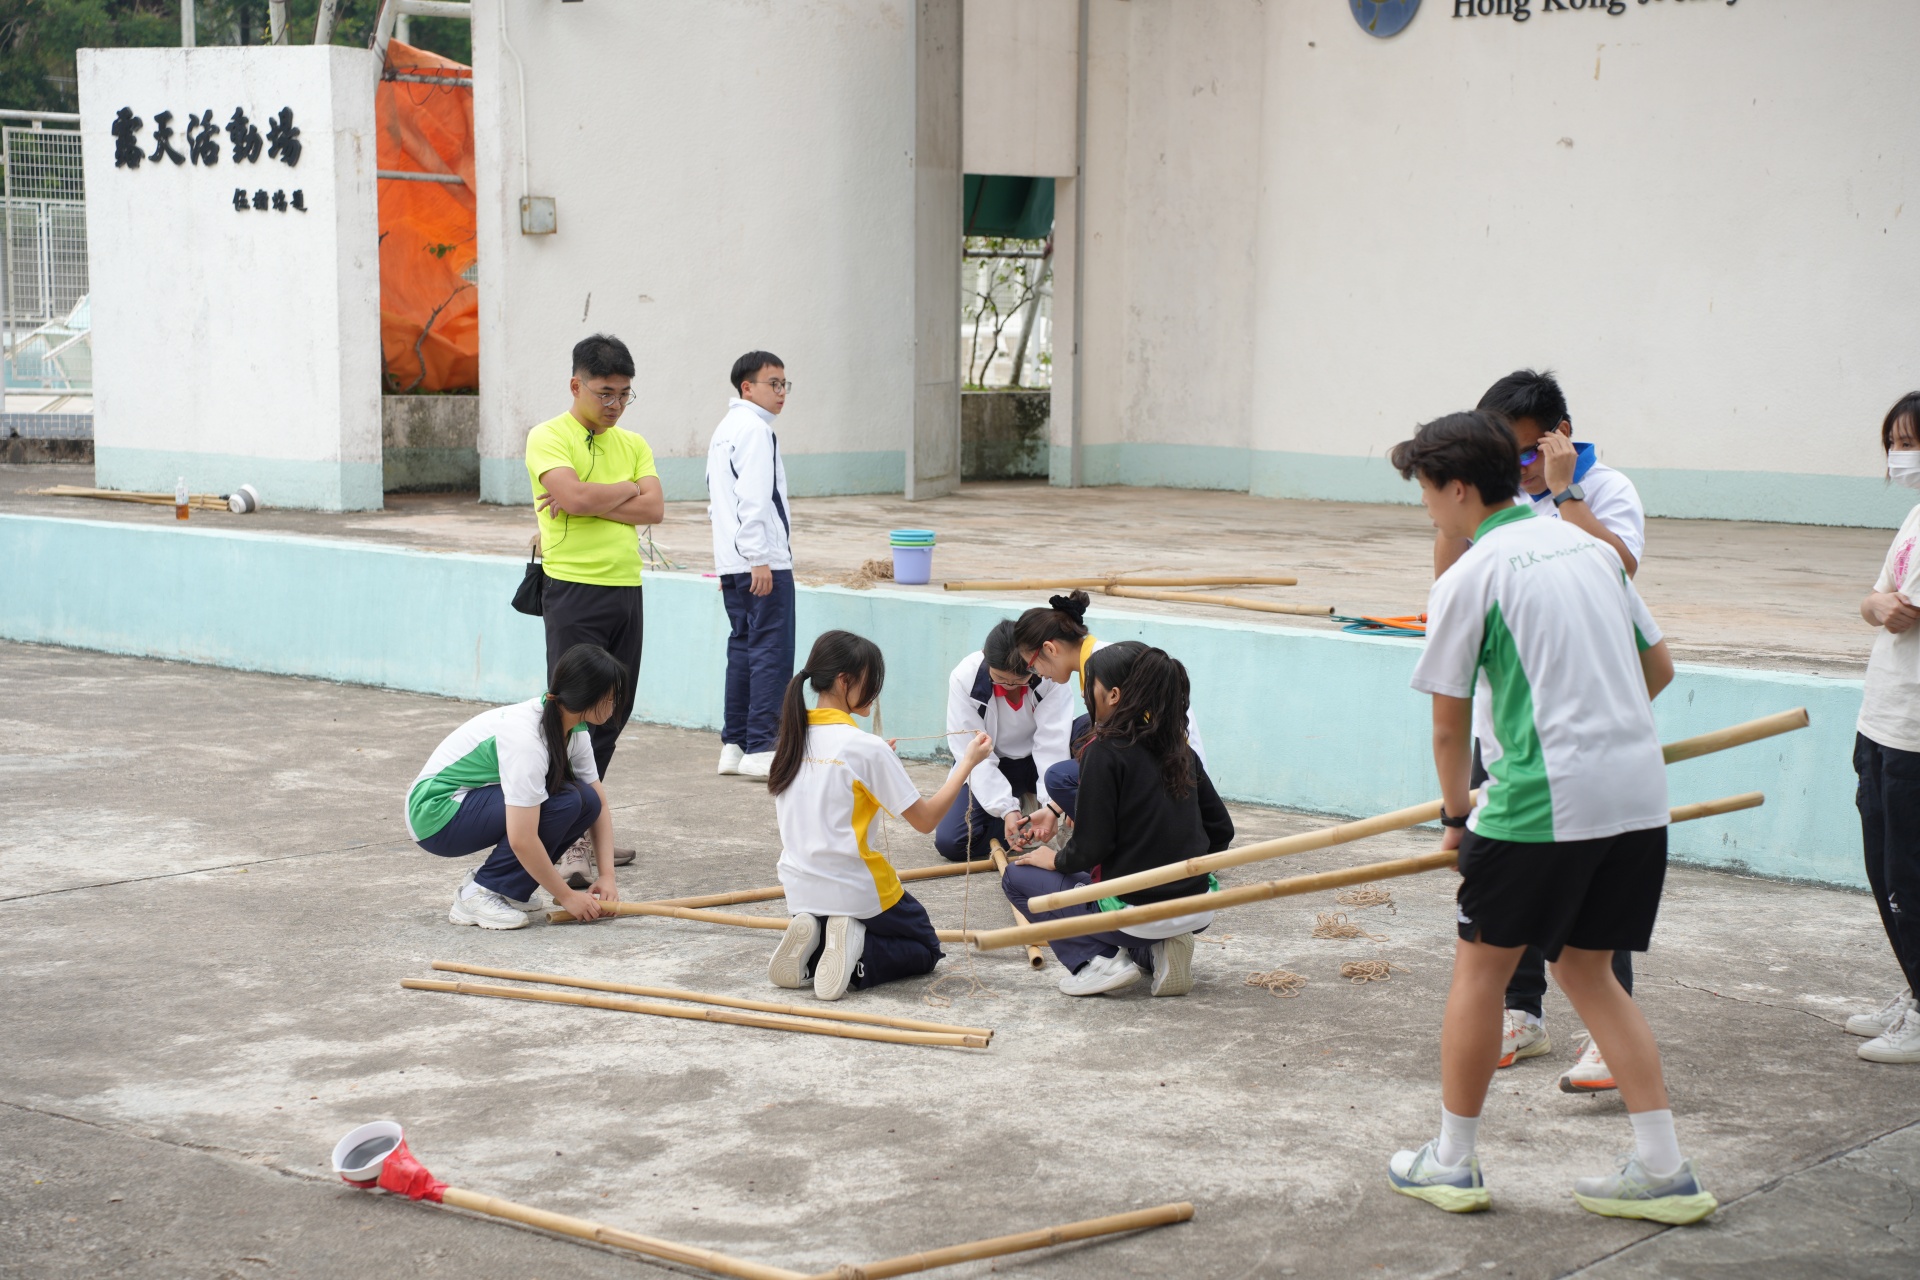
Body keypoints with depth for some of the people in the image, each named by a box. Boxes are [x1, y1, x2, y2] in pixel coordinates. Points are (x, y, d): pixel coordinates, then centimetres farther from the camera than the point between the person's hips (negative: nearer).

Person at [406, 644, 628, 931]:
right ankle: (478, 894, -12)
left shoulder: (574, 730, -5)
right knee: (562, 802, -25)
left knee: (586, 801, -8)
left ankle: (497, 881, 6)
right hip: (435, 814, -9)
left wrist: (606, 876, -9)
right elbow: (522, 840, -33)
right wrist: (566, 896, -22)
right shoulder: (527, 737, -31)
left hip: (475, 801, 9)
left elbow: (598, 807, 2)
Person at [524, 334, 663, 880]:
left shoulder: (633, 444, 14)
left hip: (626, 589, 6)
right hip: (574, 592, -6)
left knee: (611, 716, 10)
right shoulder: (549, 437, -4)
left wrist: (590, 501, -11)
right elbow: (574, 495, -21)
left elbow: (654, 509, -1)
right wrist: (628, 490, -5)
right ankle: (568, 843, -10)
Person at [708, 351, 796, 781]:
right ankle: (760, 750, -10)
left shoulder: (725, 429, 19)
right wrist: (759, 559, -22)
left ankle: (733, 745, 14)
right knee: (772, 651, -8)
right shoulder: (754, 428, -11)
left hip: (732, 563, 10)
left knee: (742, 648, 12)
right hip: (762, 562, -10)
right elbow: (754, 498, -20)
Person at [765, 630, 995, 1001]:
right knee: (925, 948, 19)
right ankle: (858, 961, -10)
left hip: (800, 888, 6)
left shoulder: (794, 737, 1)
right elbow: (925, 819, -13)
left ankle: (812, 953, 0)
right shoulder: (865, 747, -18)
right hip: (855, 892, -6)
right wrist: (967, 762, -5)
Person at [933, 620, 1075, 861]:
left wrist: (1050, 805, -39)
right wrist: (1007, 809, -32)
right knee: (948, 842, -20)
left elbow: (1051, 743, -27)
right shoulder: (964, 678, -24)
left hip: (1036, 761, 0)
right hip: (991, 769, 0)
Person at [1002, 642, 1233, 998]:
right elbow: (1220, 830, 10)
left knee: (1018, 877, 12)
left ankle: (1101, 961, -2)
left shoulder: (1105, 752, -15)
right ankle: (1157, 951, 11)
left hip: (1137, 912, -7)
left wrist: (1056, 860, 6)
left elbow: (1089, 850, -15)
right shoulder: (1181, 750, 6)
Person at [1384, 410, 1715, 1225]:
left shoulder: (1469, 577, -5)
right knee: (1586, 970, 17)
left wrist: (1455, 814, 15)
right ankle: (1664, 1171, 12)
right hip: (1638, 793, 7)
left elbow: (1449, 728, -1)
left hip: (1544, 798, -7)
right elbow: (1658, 667, 21)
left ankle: (1452, 1161, 18)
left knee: (1479, 967, 10)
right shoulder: (1588, 546, 14)